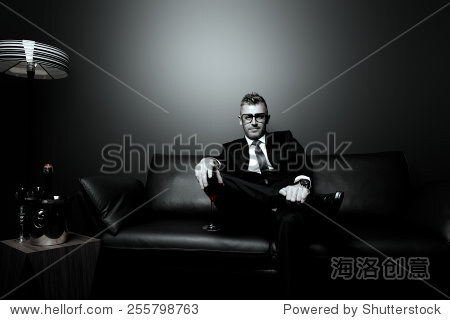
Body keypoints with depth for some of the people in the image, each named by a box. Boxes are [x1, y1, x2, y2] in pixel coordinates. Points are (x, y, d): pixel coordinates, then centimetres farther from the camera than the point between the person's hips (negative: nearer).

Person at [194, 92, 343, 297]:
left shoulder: (284, 139, 23)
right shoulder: (231, 148, 25)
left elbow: (301, 163, 3)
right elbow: (222, 164, 3)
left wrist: (302, 182, -22)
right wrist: (210, 162, -23)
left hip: (281, 212, -1)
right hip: (245, 215, 2)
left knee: (291, 220, -38)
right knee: (212, 175, -26)